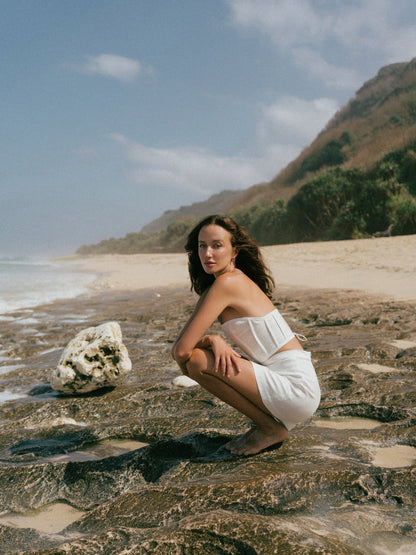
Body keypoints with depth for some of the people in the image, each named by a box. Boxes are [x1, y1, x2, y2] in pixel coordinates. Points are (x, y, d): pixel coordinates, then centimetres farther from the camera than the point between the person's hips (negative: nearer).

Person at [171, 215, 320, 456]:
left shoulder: (227, 283, -16)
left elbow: (181, 350, -18)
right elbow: (182, 344, 8)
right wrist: (213, 341, -11)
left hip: (296, 389, -9)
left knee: (198, 362, -15)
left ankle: (271, 428, 0)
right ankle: (273, 423, 15)